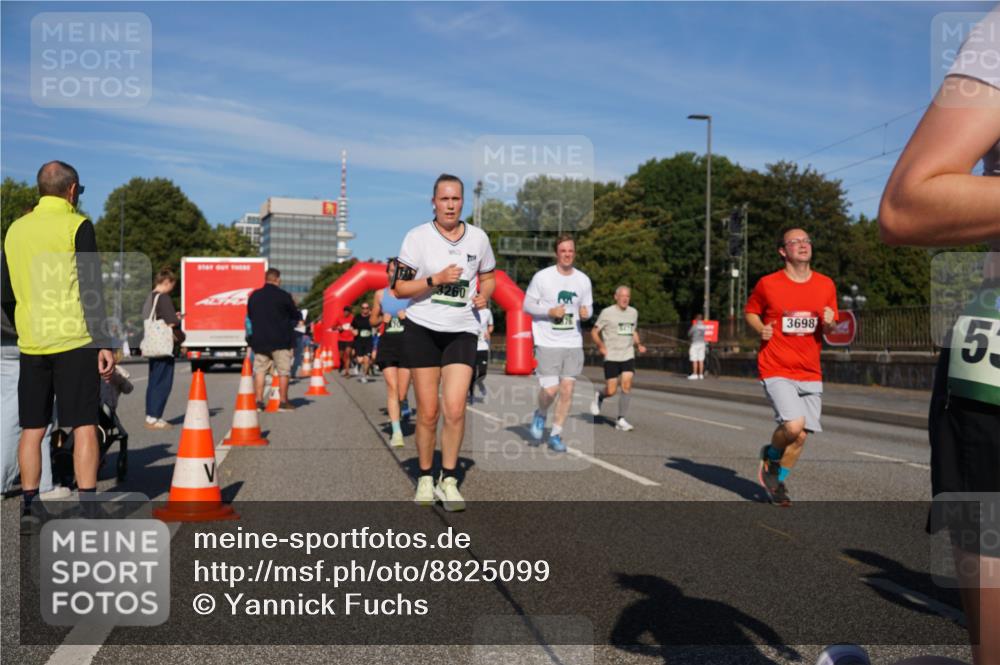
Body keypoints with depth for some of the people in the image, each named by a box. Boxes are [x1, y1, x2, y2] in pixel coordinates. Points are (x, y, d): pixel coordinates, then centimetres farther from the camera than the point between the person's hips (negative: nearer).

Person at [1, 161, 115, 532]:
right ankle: (87, 511, -2)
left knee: (32, 428, 10)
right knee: (84, 426, -1)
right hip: (75, 342, -5)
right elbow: (91, 290, -12)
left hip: (31, 346, 5)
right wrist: (104, 344, -11)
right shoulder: (77, 226, -6)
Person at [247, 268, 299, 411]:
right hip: (280, 340, -4)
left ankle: (259, 401, 6)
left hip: (259, 340, 4)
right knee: (283, 371, 3)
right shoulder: (284, 296, -9)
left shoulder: (253, 296, 6)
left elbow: (250, 315, 16)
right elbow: (296, 315, 0)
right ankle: (283, 402, 4)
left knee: (259, 370, 9)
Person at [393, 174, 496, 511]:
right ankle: (425, 479, 20)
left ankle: (448, 481, 5)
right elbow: (399, 287, -4)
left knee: (455, 409, -10)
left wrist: (484, 296, -2)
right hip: (422, 330, -1)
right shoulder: (417, 237, -3)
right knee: (428, 411, 2)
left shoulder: (478, 237, 4)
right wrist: (435, 280, -18)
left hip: (462, 331, 1)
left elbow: (488, 277, 19)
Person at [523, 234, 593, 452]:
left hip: (573, 343, 4)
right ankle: (540, 415, 22)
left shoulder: (583, 280, 7)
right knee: (550, 389, -12)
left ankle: (555, 435, 15)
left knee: (567, 391, 1)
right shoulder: (542, 277, -5)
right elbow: (527, 305, -1)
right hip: (548, 342, -4)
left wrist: (586, 313, -8)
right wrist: (550, 311, -16)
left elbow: (587, 308, 16)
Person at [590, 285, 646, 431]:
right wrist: (601, 346, -17)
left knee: (627, 386, -9)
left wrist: (638, 345, 9)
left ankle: (621, 420, -2)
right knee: (611, 391, -4)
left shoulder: (633, 312, 11)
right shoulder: (607, 312, -5)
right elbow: (594, 332, -1)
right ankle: (599, 396, 31)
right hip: (611, 357, -4)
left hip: (628, 356, 4)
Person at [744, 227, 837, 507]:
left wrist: (829, 322, -7)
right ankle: (771, 455, 12)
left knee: (801, 436, 3)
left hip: (810, 374, 4)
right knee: (794, 426, -22)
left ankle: (778, 481, 28)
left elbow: (830, 327, 17)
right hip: (776, 370, -4)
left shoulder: (826, 285, 7)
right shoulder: (768, 284, -4)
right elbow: (750, 311, 11)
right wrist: (760, 329, -9)